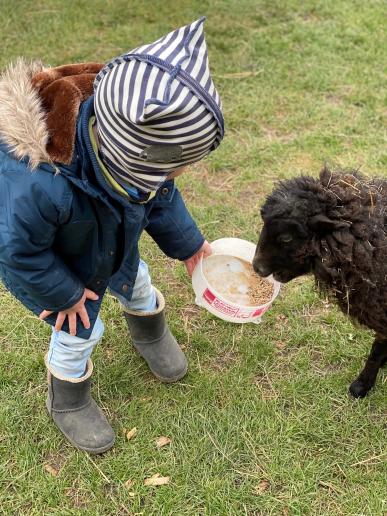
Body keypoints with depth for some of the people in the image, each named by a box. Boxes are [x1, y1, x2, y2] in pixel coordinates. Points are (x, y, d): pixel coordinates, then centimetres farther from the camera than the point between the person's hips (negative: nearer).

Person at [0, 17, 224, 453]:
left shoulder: (129, 142, -31)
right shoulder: (36, 183, -52)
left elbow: (160, 197, -8)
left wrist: (187, 243, 4)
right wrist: (64, 294, -17)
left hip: (112, 244, 6)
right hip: (43, 260, -6)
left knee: (135, 283, 27)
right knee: (79, 331, 9)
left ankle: (150, 334, 63)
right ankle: (68, 402, 41)